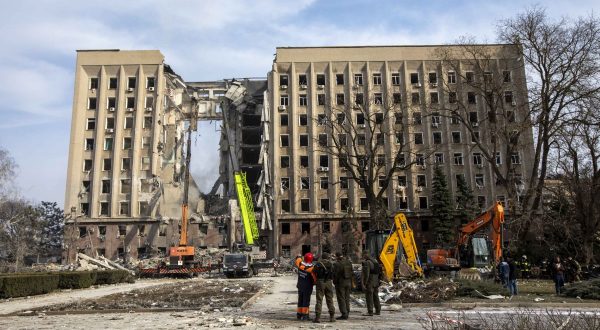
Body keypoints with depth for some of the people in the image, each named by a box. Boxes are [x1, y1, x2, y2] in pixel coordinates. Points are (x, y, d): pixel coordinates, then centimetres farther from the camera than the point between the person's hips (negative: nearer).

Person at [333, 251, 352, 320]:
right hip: (348, 283, 7)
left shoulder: (338, 264, -16)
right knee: (347, 298, 14)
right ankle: (347, 313, 19)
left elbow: (336, 274, -15)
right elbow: (352, 273, 10)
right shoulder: (349, 262, 5)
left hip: (340, 283, -7)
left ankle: (344, 314, -4)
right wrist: (351, 282, 18)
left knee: (341, 299, -1)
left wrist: (335, 282, 0)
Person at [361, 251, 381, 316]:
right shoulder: (375, 261, 11)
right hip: (376, 283, 8)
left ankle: (370, 312, -2)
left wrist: (364, 284, -17)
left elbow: (366, 274, -21)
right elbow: (378, 272, 16)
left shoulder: (366, 263, -15)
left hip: (369, 283, -8)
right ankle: (378, 311, 20)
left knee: (369, 297, -3)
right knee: (375, 297, 15)